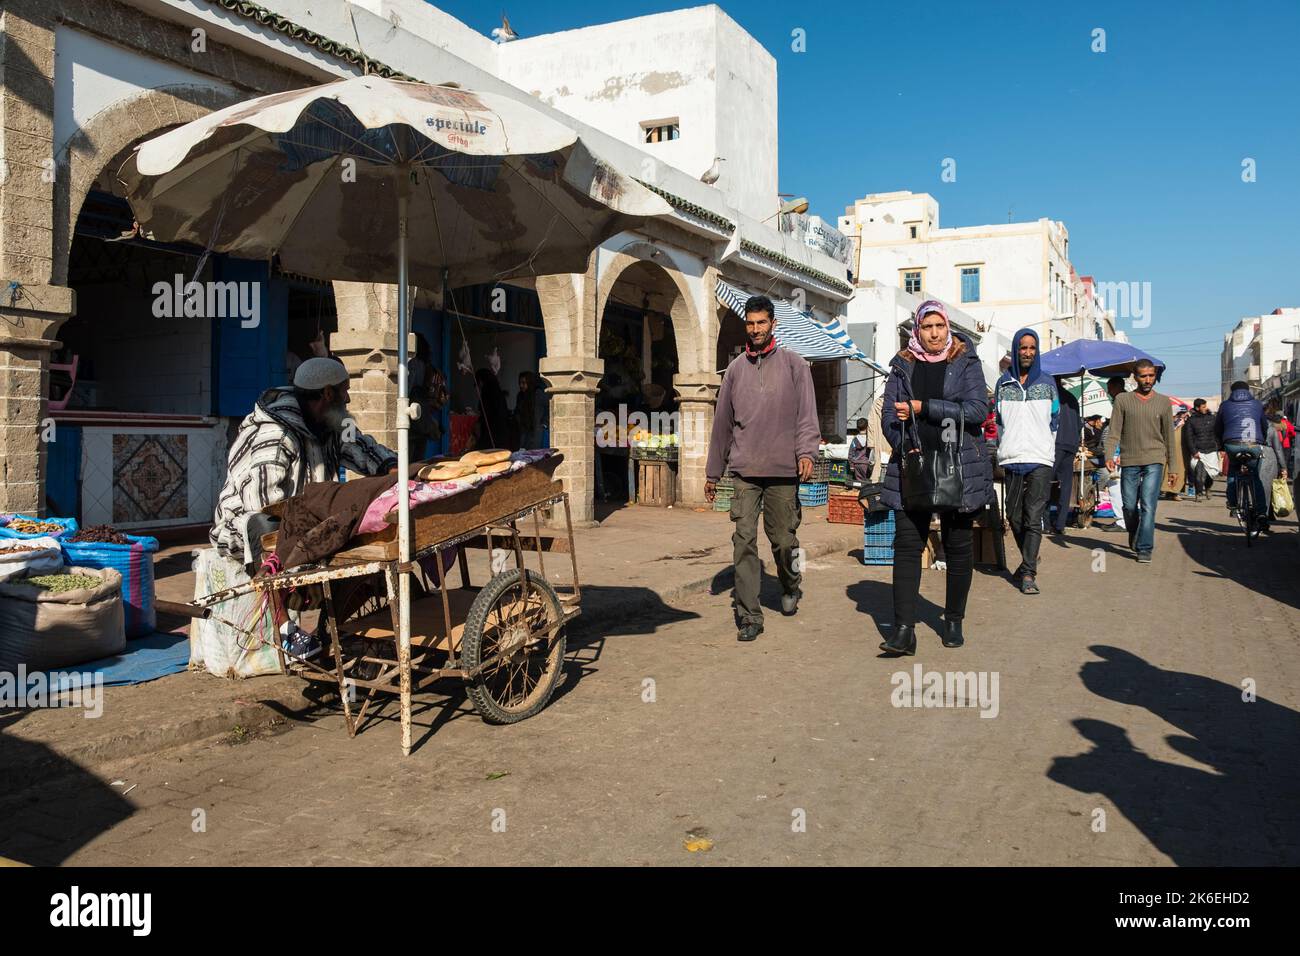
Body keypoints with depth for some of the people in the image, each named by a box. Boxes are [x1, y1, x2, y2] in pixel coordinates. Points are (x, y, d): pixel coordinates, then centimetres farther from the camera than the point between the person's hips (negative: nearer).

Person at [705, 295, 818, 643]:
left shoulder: (794, 364, 6)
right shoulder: (735, 368, 13)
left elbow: (807, 413, -1)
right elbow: (722, 421, 17)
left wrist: (806, 451, -17)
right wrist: (712, 472, 17)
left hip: (783, 470, -1)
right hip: (744, 470, 2)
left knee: (783, 539, 6)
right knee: (744, 540, -7)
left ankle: (790, 587, 37)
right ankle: (749, 616, -3)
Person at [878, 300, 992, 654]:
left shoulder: (966, 362, 3)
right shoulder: (903, 366, 8)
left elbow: (977, 410, -11)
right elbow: (889, 417, 4)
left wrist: (923, 408, -14)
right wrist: (908, 451, -12)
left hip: (960, 468, -1)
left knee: (959, 546, 7)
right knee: (906, 545, -6)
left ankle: (953, 622, 22)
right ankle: (904, 629, -7)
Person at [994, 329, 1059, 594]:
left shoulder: (1047, 382, 9)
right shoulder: (1003, 383, 11)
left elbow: (1054, 420, 15)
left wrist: (1044, 445, 11)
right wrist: (1004, 448, 10)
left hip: (1040, 459, -2)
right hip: (1011, 460, 2)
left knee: (1033, 518, -10)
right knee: (1014, 517, 6)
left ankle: (1028, 573, -10)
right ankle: (1029, 560, 28)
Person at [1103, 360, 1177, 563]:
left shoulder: (1164, 402, 9)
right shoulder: (1122, 400, 5)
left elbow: (1169, 435, 13)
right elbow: (1114, 431, 1)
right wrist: (1109, 455, -13)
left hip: (1154, 461, -1)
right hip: (1129, 462, 1)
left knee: (1148, 506, -11)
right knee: (1129, 506, 7)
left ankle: (1145, 549, -8)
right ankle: (1134, 538, 33)